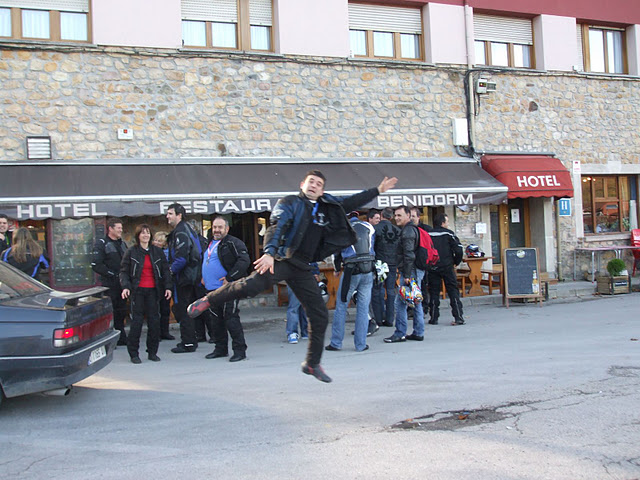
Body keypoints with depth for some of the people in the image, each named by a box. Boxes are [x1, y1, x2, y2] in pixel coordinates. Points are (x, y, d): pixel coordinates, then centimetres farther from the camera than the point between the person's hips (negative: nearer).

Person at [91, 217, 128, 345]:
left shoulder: (122, 243, 18)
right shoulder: (102, 244, -4)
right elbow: (96, 265, -13)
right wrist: (111, 274, -16)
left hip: (122, 284, 7)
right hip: (109, 285, -7)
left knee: (121, 311, 10)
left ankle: (121, 338, 18)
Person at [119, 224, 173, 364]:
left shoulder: (157, 251, 10)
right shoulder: (131, 252, 3)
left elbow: (165, 270, 11)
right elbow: (124, 271, 2)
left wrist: (168, 287, 1)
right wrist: (125, 287, -12)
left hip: (152, 290, 2)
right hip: (137, 290, -2)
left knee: (154, 320, 0)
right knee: (137, 320, -5)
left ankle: (152, 352, 11)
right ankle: (133, 353, 4)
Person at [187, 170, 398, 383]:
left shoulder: (327, 207, 20)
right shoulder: (290, 203, 3)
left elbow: (351, 203, 32)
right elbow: (276, 227, -12)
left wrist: (377, 190, 33)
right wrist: (269, 252, -28)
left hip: (302, 267, 6)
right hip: (283, 259, -6)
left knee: (320, 314, 5)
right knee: (252, 285, -32)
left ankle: (312, 363, 19)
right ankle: (207, 301, -12)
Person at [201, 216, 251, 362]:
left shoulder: (233, 243, -9)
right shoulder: (210, 244, 18)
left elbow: (244, 261, -19)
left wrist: (230, 278, -20)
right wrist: (203, 277, 19)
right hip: (210, 290, 9)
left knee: (231, 320, -9)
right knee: (216, 321, 13)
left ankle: (239, 349, -2)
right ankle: (221, 349, 24)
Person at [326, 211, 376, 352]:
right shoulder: (369, 227, 8)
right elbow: (373, 248, 14)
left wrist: (337, 269, 26)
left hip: (351, 271, -2)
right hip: (368, 272, 3)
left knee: (341, 306, 5)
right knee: (363, 308, 6)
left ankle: (336, 343, 6)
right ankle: (361, 344, 7)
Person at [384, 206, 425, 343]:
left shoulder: (407, 231, -13)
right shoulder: (413, 229, 20)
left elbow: (409, 254, -20)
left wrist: (407, 275, -22)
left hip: (410, 271, -11)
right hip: (418, 270, 11)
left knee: (400, 302, -7)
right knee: (416, 302, 12)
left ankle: (400, 334, -3)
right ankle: (418, 333, 16)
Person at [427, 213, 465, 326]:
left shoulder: (428, 235, 4)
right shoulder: (448, 234, -3)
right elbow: (458, 249, -8)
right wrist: (456, 262, 7)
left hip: (432, 268, 2)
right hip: (447, 267, -2)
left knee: (434, 292, 9)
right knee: (453, 291, 2)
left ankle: (434, 318, 9)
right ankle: (458, 317, -3)